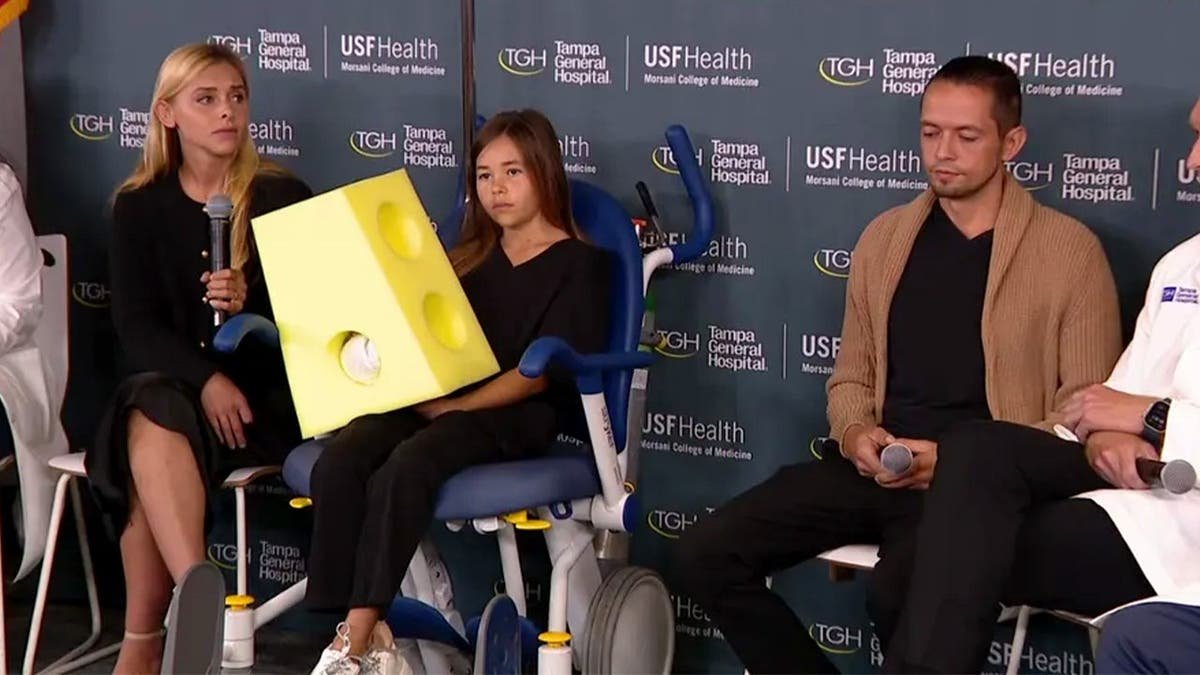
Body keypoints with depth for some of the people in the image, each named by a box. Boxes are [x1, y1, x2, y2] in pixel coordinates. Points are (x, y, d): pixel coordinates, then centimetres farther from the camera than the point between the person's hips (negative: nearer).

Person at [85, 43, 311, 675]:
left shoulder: (284, 197, 2)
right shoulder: (139, 206, 7)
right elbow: (135, 325, -1)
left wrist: (250, 303, -20)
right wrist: (205, 379, -18)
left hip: (266, 392, -2)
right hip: (169, 383, 2)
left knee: (154, 427, -32)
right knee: (150, 419, -35)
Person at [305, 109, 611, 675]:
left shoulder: (579, 264, 4)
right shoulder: (472, 256, 25)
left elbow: (541, 371, -7)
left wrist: (456, 405, -17)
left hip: (519, 415, -6)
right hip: (433, 399, 6)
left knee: (405, 468, -35)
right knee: (339, 461, -26)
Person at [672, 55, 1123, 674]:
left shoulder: (1070, 251, -1)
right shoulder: (884, 237, 15)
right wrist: (854, 433, -3)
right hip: (875, 468, 5)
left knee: (899, 594, -36)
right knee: (703, 556, -13)